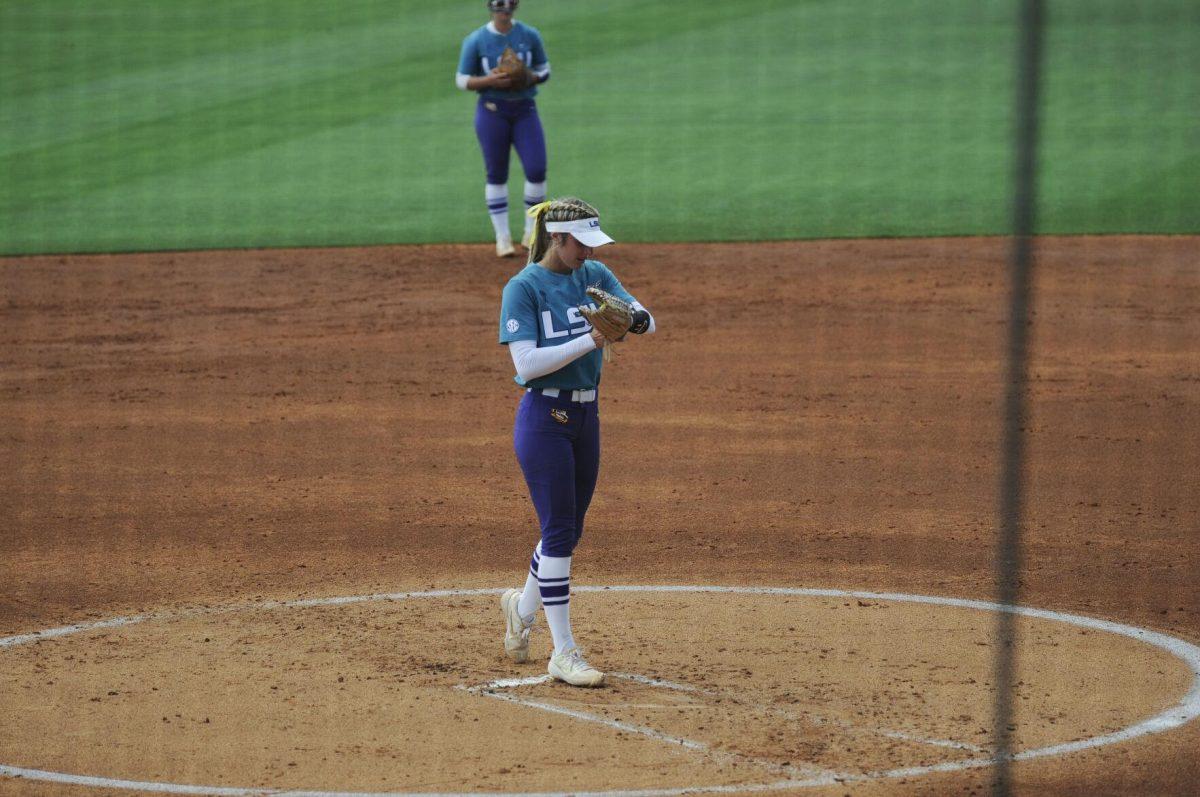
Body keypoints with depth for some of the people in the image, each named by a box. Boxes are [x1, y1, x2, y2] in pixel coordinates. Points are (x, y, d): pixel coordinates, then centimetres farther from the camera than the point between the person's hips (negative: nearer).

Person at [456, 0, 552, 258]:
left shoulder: (530, 35, 2)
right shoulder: (476, 40, -4)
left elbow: (544, 70, 11)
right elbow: (462, 80, 0)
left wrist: (531, 77, -12)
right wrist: (490, 80, -18)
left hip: (525, 110, 2)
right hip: (492, 110, -2)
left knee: (536, 169, -7)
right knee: (496, 174, 1)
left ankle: (531, 232, 11)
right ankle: (502, 237, 8)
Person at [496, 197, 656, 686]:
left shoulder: (595, 276, 7)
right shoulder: (524, 288, -11)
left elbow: (645, 319, -2)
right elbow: (527, 363, -20)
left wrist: (637, 320, -26)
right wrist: (590, 340, -25)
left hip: (585, 416, 7)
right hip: (544, 419, -7)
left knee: (568, 532, 15)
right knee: (558, 531, -7)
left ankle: (523, 606, 40)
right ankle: (564, 653, -3)